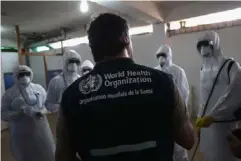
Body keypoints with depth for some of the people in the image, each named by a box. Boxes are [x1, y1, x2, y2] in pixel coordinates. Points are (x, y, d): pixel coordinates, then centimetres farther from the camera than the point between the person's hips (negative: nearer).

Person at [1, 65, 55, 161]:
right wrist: (21, 112, -20)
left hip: (41, 130, 2)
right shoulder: (9, 94, -4)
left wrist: (43, 111, -12)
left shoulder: (39, 88, 2)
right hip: (21, 134, -2)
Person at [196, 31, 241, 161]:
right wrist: (200, 116, 12)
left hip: (223, 122, -5)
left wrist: (212, 116, -21)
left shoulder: (230, 66, -7)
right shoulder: (204, 68, 11)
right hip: (207, 121, 5)